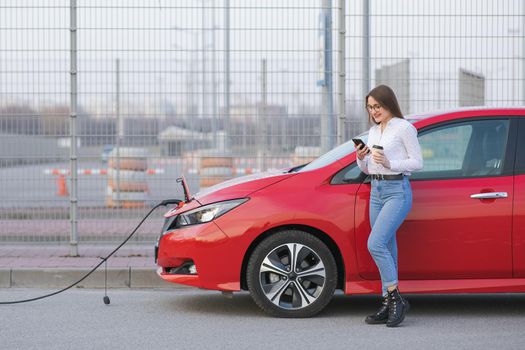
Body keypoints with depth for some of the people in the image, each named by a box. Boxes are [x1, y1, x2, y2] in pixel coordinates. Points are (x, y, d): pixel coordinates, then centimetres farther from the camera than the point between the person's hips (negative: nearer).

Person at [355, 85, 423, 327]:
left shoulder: (404, 128, -5)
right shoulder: (374, 131, 16)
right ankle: (388, 306, 11)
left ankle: (396, 298, -10)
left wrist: (389, 163, -19)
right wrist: (361, 158, -2)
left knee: (375, 244, -19)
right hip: (376, 191, 8)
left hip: (397, 191, -8)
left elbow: (417, 162, -7)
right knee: (386, 249, 8)